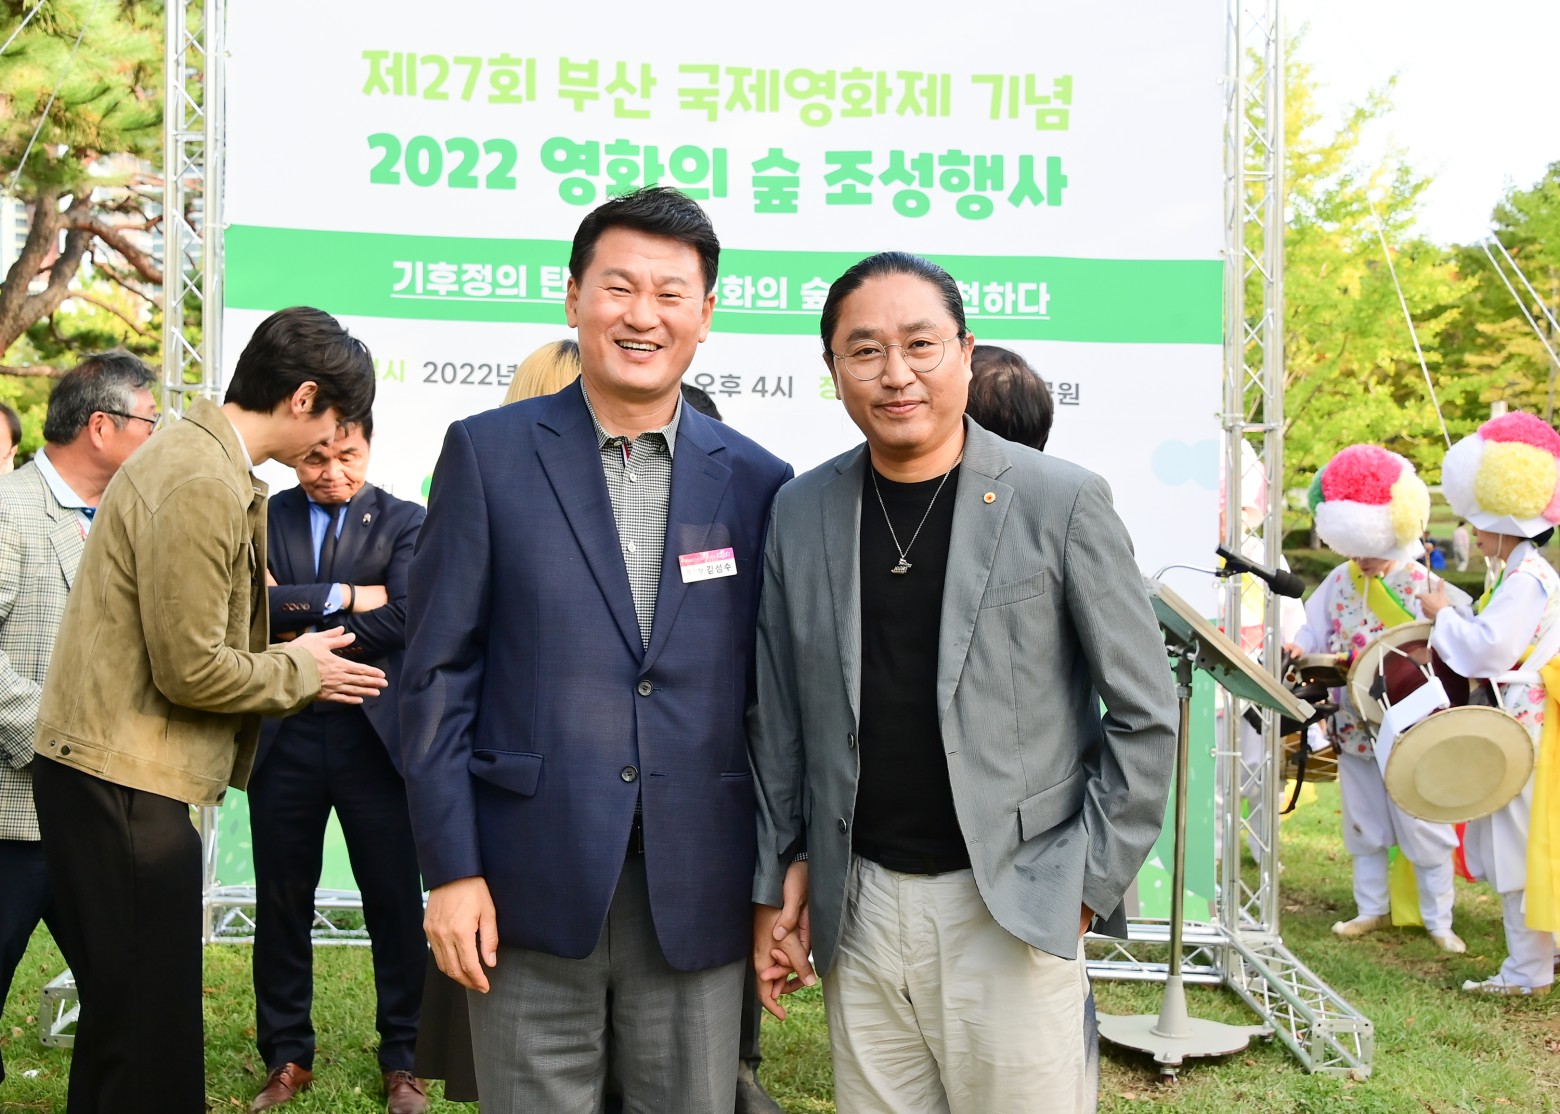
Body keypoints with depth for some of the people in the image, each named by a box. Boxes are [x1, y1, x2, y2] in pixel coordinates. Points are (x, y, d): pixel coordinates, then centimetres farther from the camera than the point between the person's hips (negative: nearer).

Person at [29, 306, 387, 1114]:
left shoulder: (197, 456, 13)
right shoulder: (202, 484, -19)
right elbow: (191, 670, -20)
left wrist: (291, 656, 11)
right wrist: (300, 671, -6)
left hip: (106, 773, 10)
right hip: (122, 782, -10)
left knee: (123, 1016, 19)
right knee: (150, 1036, -2)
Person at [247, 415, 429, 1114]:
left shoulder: (405, 523, 1)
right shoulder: (263, 519, 6)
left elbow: (402, 618, -12)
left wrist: (307, 642, -10)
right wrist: (340, 597, -13)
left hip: (373, 735, -2)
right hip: (283, 738, 2)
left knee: (396, 904, 4)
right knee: (281, 903, 11)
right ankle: (286, 1057, 26)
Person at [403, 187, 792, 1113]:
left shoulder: (757, 480, 6)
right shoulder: (490, 454, 0)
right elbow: (439, 671, -1)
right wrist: (451, 870, -5)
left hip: (699, 898, 2)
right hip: (532, 892, -1)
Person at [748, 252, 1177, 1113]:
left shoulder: (1061, 502, -6)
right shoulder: (800, 513, 4)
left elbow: (1144, 715, -3)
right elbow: (778, 719, 10)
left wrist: (1089, 883, -6)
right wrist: (774, 885, 8)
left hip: (1013, 908, -3)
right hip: (856, 907, 3)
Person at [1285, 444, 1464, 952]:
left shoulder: (1421, 586, -12)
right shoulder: (1340, 581, 4)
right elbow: (1315, 628, 6)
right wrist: (1299, 649, -15)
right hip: (1354, 727, 5)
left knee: (1424, 827, 3)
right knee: (1363, 824, 16)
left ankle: (1438, 920, 16)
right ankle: (1372, 908, 29)